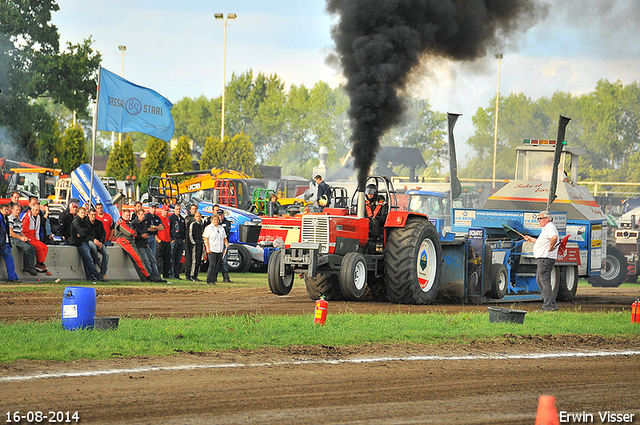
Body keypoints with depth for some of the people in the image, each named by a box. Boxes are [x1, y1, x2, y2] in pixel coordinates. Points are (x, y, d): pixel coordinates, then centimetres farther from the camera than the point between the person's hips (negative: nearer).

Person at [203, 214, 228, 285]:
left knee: (216, 266, 4)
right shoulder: (209, 228, 1)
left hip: (220, 250, 6)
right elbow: (206, 239, -5)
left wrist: (226, 244, 2)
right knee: (212, 265, -13)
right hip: (211, 250, -6)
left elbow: (224, 238, 22)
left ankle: (213, 280, 6)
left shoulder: (221, 228, 18)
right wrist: (208, 248, -14)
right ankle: (209, 281, -11)